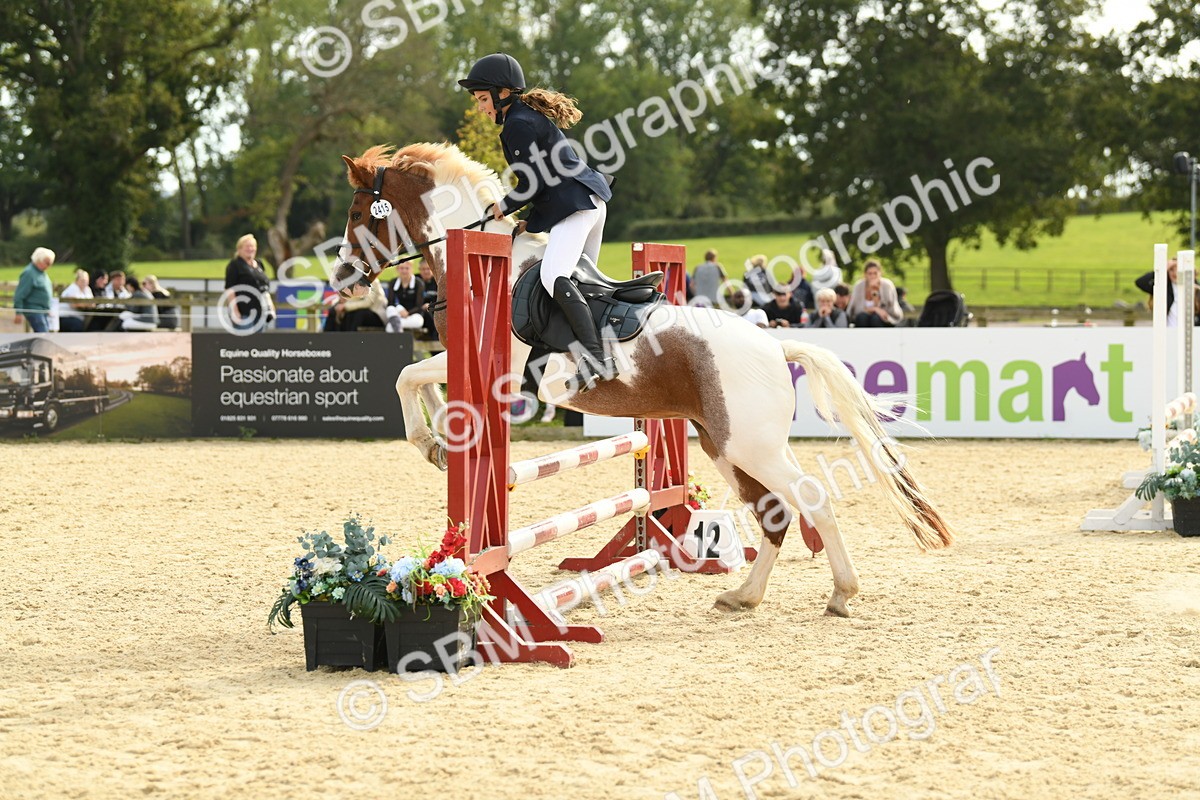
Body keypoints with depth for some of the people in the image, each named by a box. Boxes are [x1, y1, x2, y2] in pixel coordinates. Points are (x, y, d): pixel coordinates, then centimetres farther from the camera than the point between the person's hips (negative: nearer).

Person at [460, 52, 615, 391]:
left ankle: (596, 360, -37)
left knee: (553, 277, -26)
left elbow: (533, 184, -14)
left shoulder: (518, 125, -10)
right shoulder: (532, 116, 22)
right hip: (591, 198, 12)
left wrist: (505, 207, 2)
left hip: (574, 204, -12)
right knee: (580, 282, 21)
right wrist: (532, 222, 19)